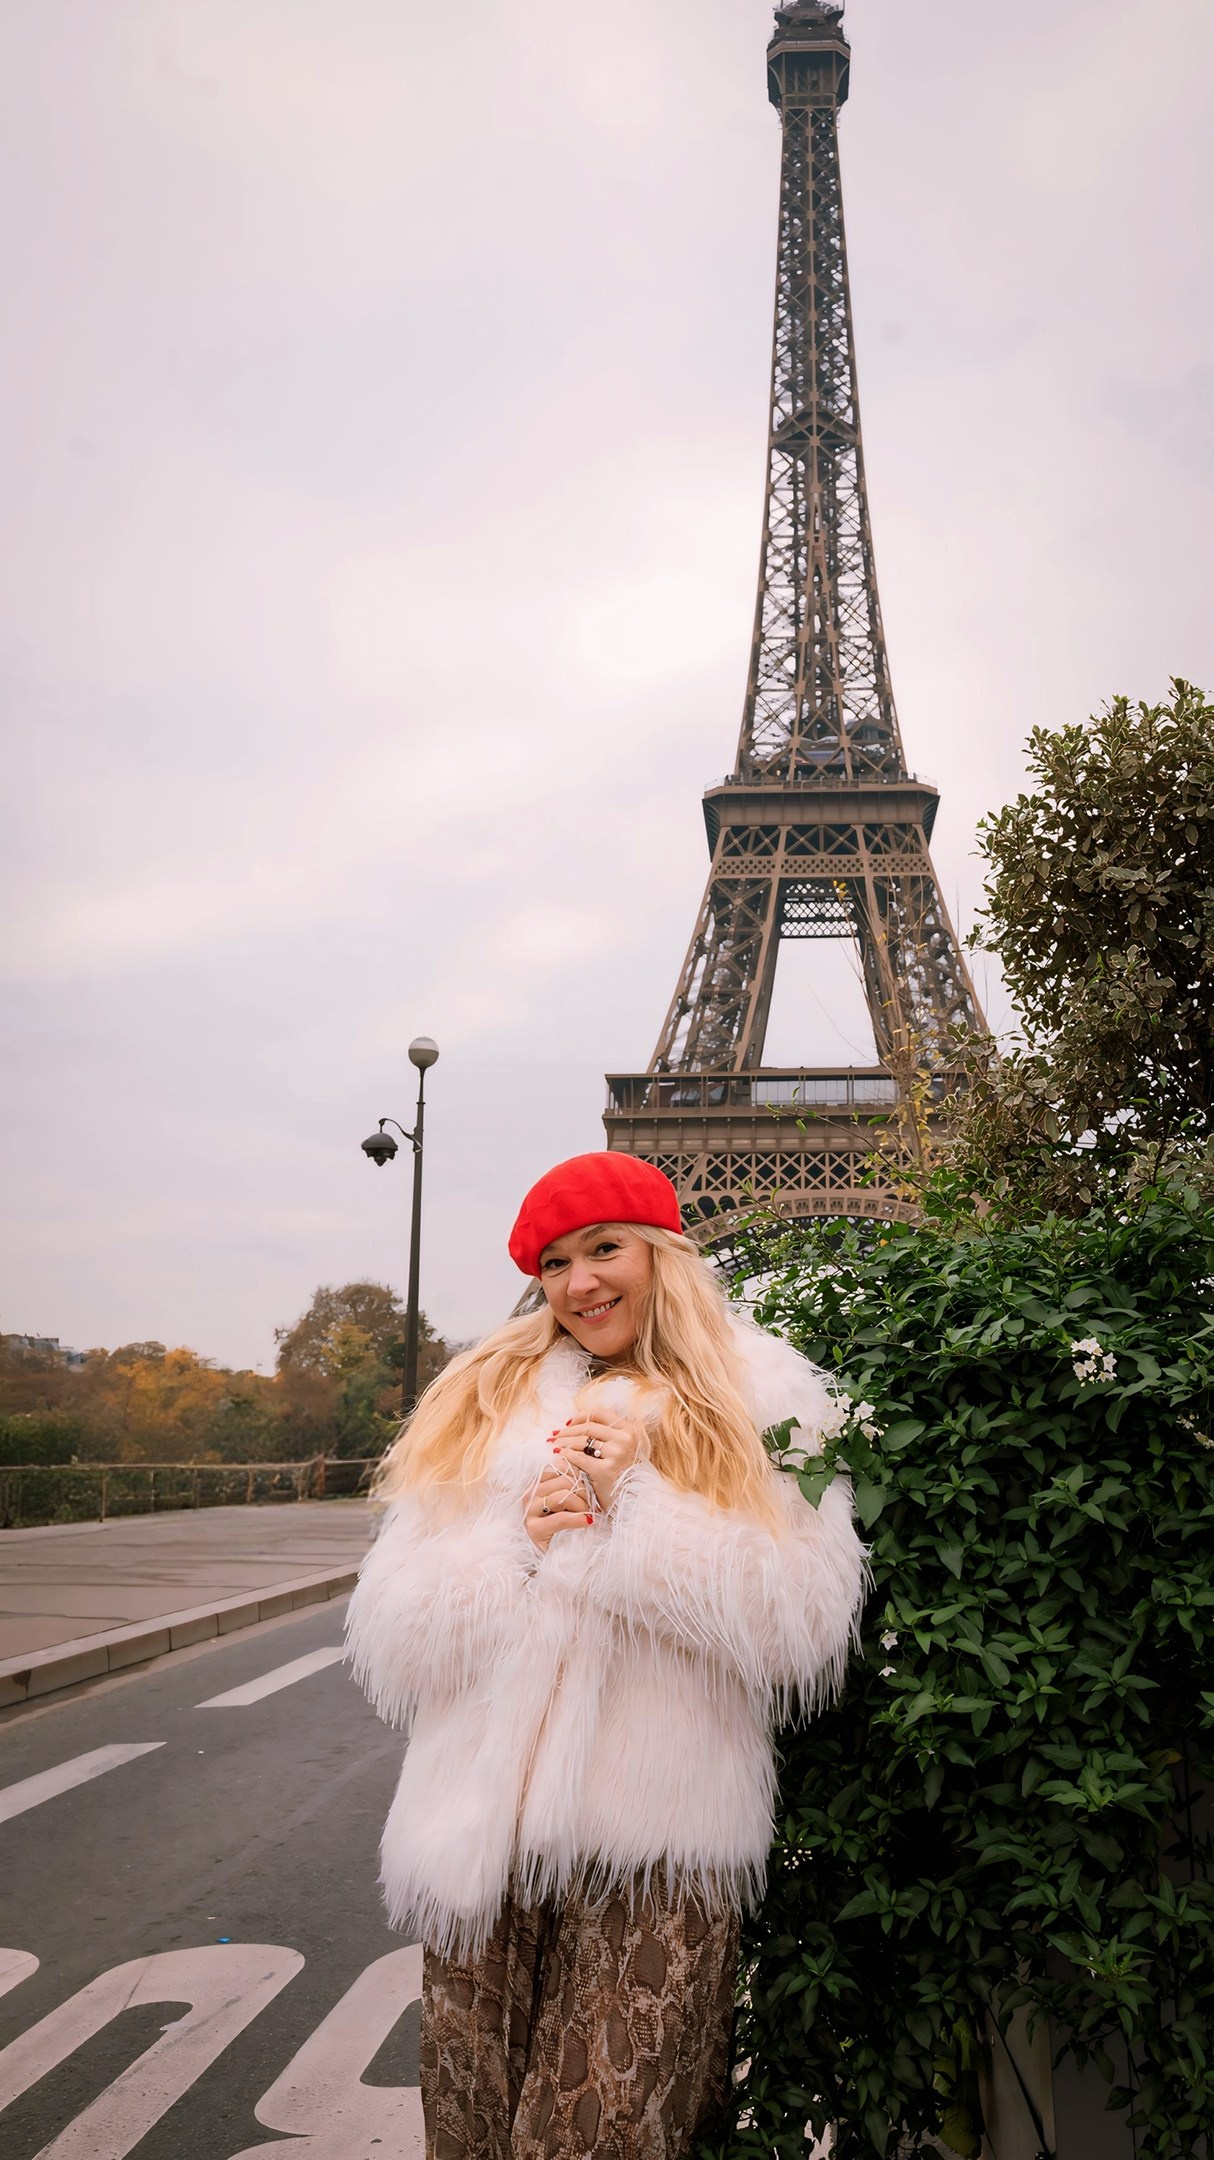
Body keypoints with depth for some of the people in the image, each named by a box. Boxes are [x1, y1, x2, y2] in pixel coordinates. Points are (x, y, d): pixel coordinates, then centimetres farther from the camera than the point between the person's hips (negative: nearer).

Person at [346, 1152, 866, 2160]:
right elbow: (393, 1643, 5)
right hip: (485, 1843, 3)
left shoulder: (762, 1404, 3)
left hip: (659, 1851, -2)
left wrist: (640, 1501, -13)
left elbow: (803, 1629, -9)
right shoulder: (482, 1405, 10)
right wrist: (516, 1545, -12)